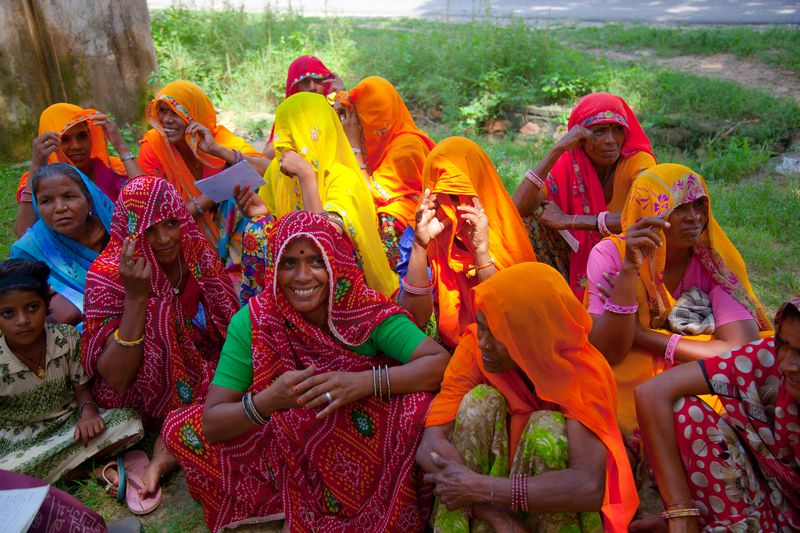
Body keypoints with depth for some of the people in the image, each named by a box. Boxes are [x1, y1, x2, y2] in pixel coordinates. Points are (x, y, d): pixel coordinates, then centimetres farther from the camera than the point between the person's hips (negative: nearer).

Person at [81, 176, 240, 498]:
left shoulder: (197, 255, -9)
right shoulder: (109, 275, -20)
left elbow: (229, 328, -2)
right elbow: (115, 379, -26)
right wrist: (136, 295, -35)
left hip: (202, 372, 5)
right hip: (135, 397, -4)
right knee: (159, 315, -28)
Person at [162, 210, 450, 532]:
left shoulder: (366, 311, -19)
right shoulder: (253, 321, -17)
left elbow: (441, 362, -25)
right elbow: (211, 423, -17)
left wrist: (365, 382, -38)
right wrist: (267, 401, -37)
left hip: (365, 440, -1)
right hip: (284, 444, 2)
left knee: (423, 410, -29)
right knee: (181, 430, -12)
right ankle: (298, 504, 1)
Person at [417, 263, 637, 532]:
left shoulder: (582, 371, -25)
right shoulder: (474, 346, -19)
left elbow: (590, 487, -37)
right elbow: (430, 443, -26)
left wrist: (480, 488, -37)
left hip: (554, 510, -1)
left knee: (548, 426, -30)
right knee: (481, 400, -24)